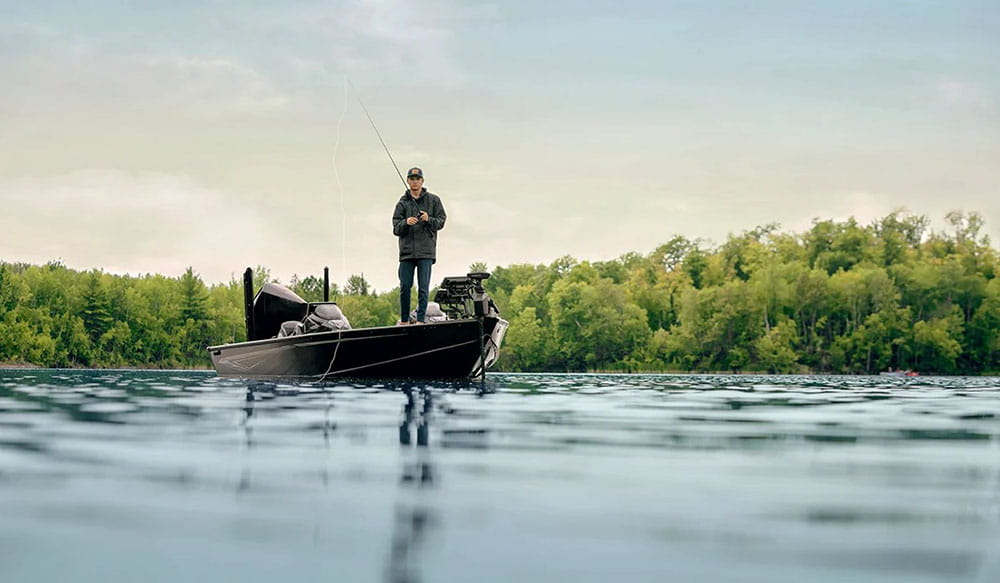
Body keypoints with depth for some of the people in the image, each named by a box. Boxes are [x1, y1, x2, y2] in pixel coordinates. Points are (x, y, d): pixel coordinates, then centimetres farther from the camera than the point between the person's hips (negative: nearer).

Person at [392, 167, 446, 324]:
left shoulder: (433, 200, 8)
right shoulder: (402, 202, 10)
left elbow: (441, 221, 5)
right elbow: (396, 228, 4)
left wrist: (429, 220, -14)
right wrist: (406, 223, -16)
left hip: (426, 250, -1)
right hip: (407, 250, 2)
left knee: (423, 287, -4)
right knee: (405, 286, 2)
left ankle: (420, 320, -1)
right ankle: (404, 320, 12)